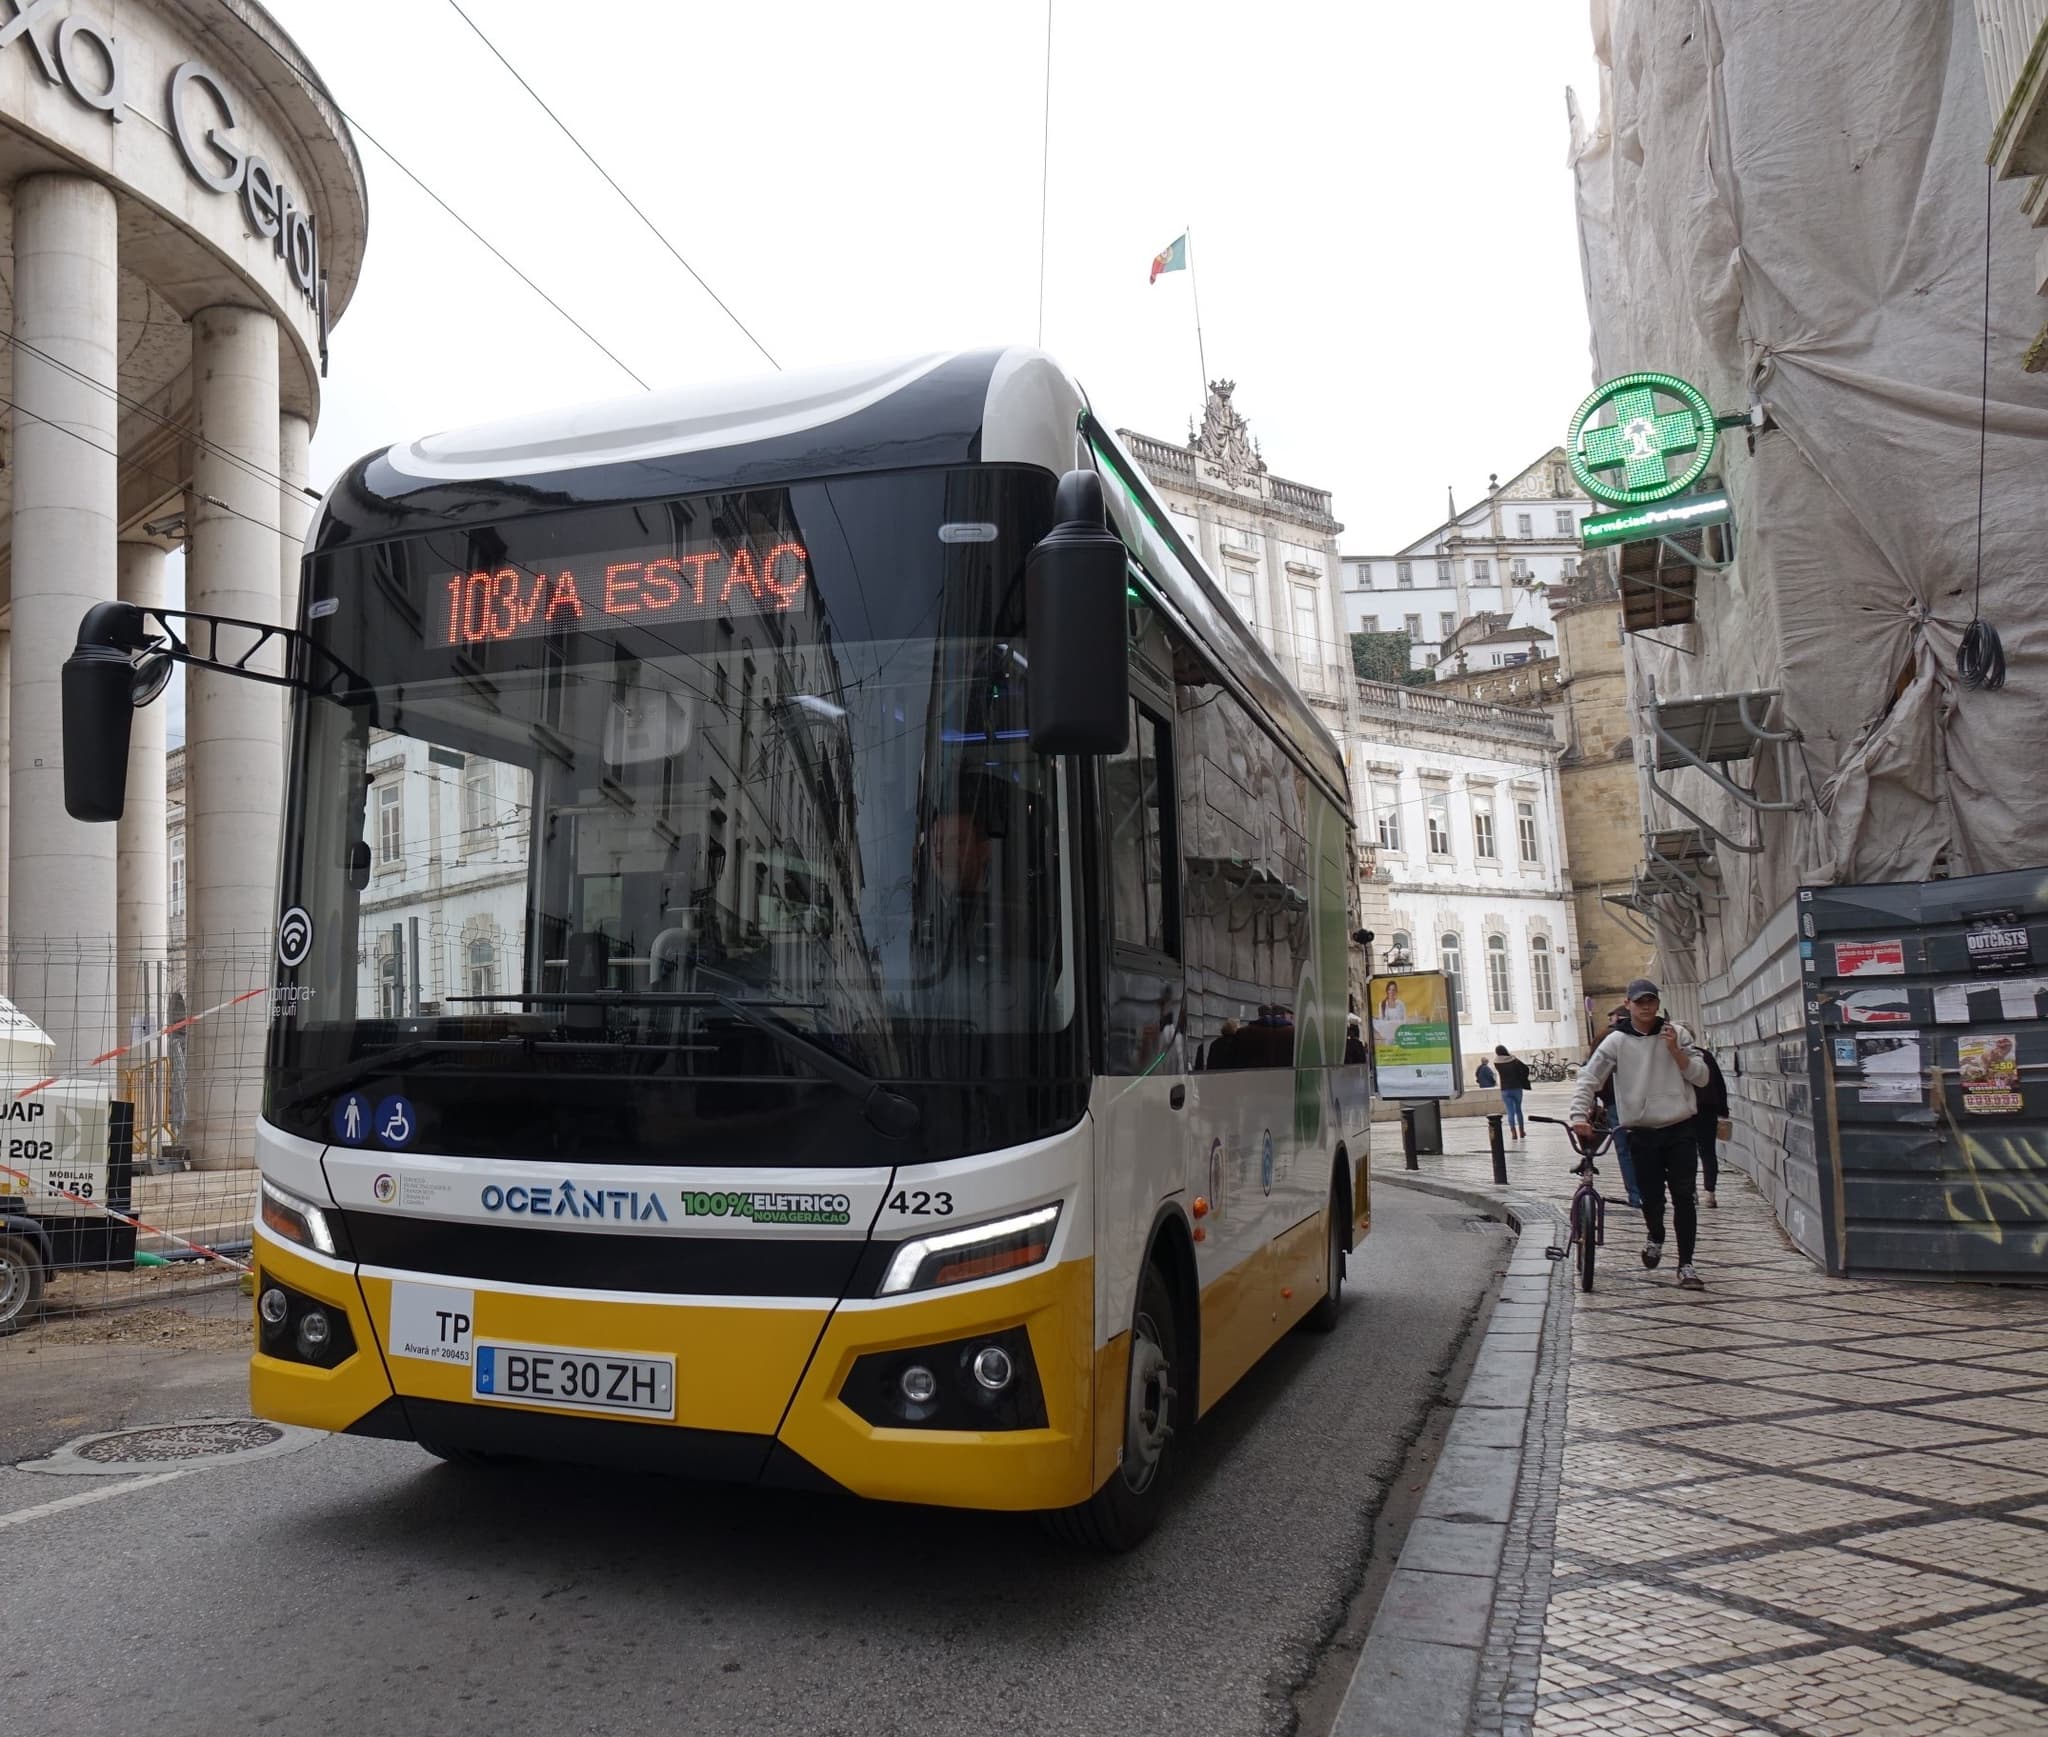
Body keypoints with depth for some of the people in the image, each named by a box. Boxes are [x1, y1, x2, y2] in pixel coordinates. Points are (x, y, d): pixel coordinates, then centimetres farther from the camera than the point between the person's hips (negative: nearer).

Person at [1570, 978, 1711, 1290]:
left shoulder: (1677, 1034, 5)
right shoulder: (1616, 1041, 0)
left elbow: (1702, 1077, 3)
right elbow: (1589, 1079, -5)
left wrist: (1675, 1051, -10)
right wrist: (1579, 1116, -18)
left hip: (1679, 1129, 0)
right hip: (1642, 1133, 0)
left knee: (1684, 1197, -4)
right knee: (1650, 1196, 3)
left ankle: (1686, 1264, 5)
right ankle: (1656, 1238, 35)